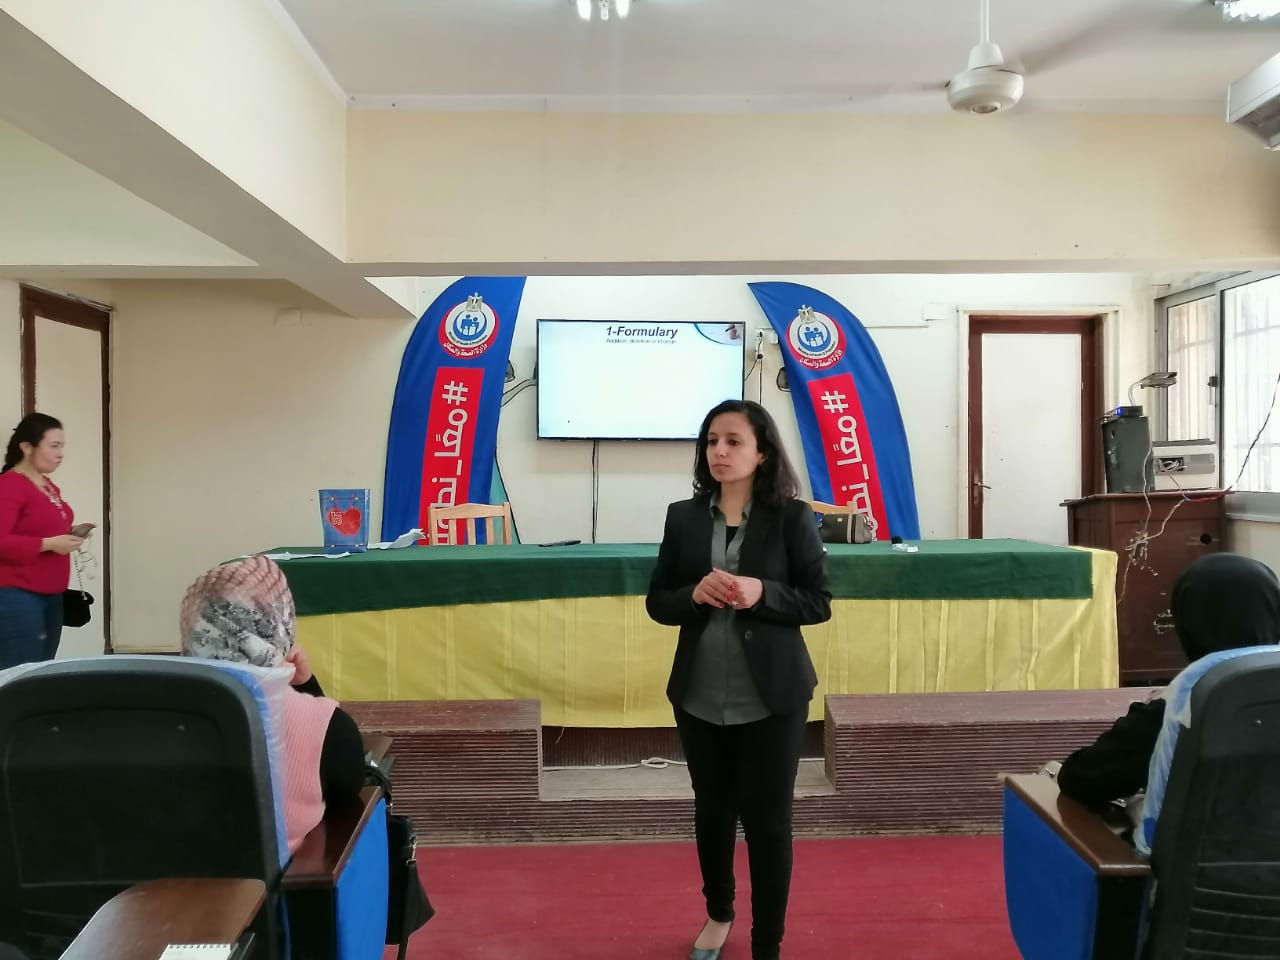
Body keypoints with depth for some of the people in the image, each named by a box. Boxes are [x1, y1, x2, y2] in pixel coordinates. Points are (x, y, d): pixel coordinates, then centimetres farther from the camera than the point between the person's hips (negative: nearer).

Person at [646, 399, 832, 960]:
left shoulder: (792, 516, -7)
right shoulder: (683, 517, 1)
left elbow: (819, 602, -5)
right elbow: (657, 602, 4)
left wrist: (761, 593, -22)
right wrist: (696, 594, -17)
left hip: (771, 698, -3)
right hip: (699, 696, 3)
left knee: (767, 820, 6)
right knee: (711, 810, 20)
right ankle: (717, 914, 45)